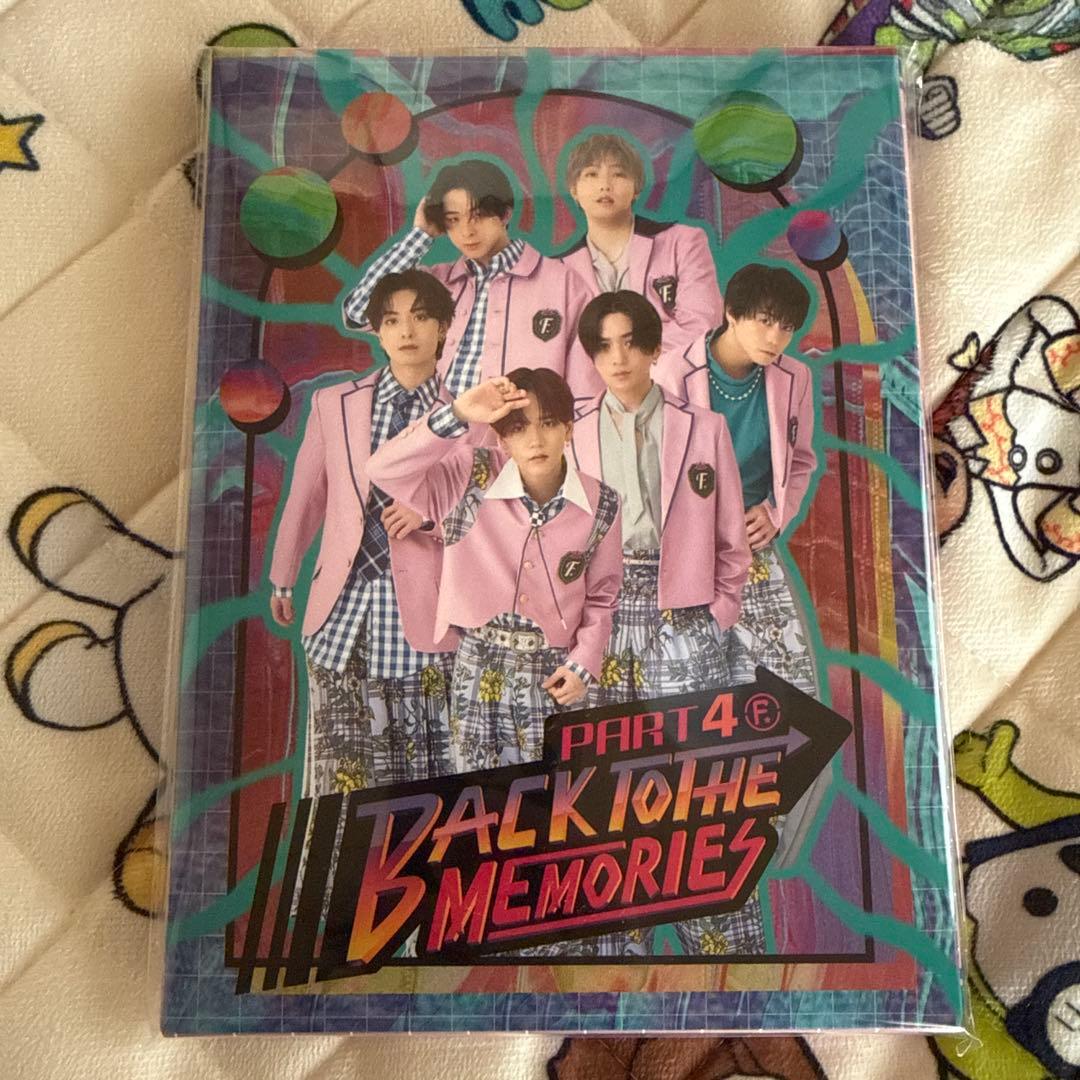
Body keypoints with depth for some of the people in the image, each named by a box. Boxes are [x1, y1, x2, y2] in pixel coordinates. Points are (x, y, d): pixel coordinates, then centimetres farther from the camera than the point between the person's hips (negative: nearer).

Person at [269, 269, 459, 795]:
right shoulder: (333, 404, 8)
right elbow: (304, 496, 15)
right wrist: (282, 580, 24)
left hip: (422, 615, -1)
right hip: (344, 606, 2)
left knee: (425, 762, 3)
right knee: (345, 767, 4)